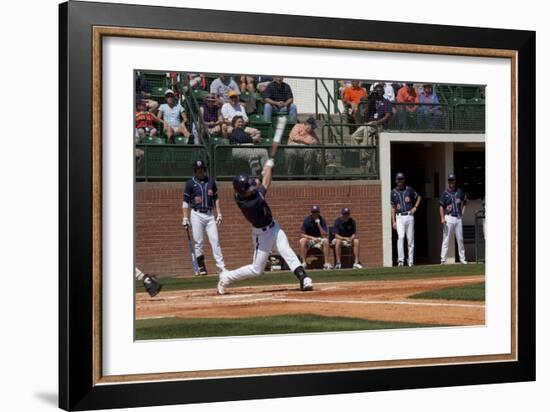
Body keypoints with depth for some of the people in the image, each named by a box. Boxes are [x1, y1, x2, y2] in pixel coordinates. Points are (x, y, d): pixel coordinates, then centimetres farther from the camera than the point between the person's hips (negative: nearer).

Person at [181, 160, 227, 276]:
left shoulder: (211, 182, 10)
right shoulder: (190, 183, 0)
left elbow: (216, 198, 15)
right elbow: (186, 201, 0)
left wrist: (219, 213, 6)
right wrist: (185, 218, -7)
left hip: (210, 214, 2)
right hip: (197, 215, -2)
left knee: (215, 240, -4)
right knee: (199, 242, -2)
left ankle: (221, 266, -5)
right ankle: (201, 267, 7)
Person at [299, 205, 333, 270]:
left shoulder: (322, 220, -7)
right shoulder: (307, 220, -8)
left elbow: (325, 236, -15)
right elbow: (302, 234, -10)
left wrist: (319, 225, -25)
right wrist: (313, 238, -24)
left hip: (319, 240, 0)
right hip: (309, 239, 0)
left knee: (326, 240, -31)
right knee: (302, 241, -32)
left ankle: (326, 263, -29)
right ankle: (304, 263, -29)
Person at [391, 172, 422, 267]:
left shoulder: (409, 189, 6)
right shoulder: (393, 192, 7)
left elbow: (419, 197, 18)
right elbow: (393, 208, 8)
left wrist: (415, 207, 3)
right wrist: (393, 221, 2)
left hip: (409, 216, 1)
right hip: (399, 217, -1)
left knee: (410, 239, 3)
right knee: (401, 237, -17)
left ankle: (411, 260, 10)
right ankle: (400, 260, -17)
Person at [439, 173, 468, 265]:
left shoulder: (459, 192, 10)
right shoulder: (445, 193, 0)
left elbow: (464, 202, 25)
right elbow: (441, 206, -4)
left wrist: (462, 212, 12)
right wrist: (442, 218, -15)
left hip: (458, 218, 3)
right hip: (448, 218, -3)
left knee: (460, 239, 7)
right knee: (446, 239, -6)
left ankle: (462, 258, 14)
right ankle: (443, 259, -7)